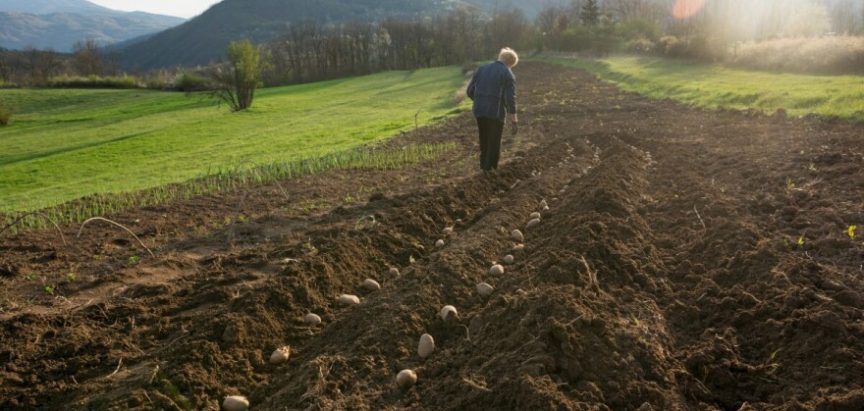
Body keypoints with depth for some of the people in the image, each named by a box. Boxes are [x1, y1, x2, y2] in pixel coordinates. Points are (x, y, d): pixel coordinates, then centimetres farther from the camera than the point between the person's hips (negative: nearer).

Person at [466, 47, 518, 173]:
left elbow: (470, 91, 9)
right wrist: (514, 121, -7)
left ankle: (484, 166, 32)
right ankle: (490, 170, 15)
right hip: (496, 113, -5)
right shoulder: (508, 75, -5)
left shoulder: (482, 69, 9)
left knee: (484, 140, 21)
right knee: (494, 143, 10)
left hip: (479, 111, 5)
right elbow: (510, 100, -12)